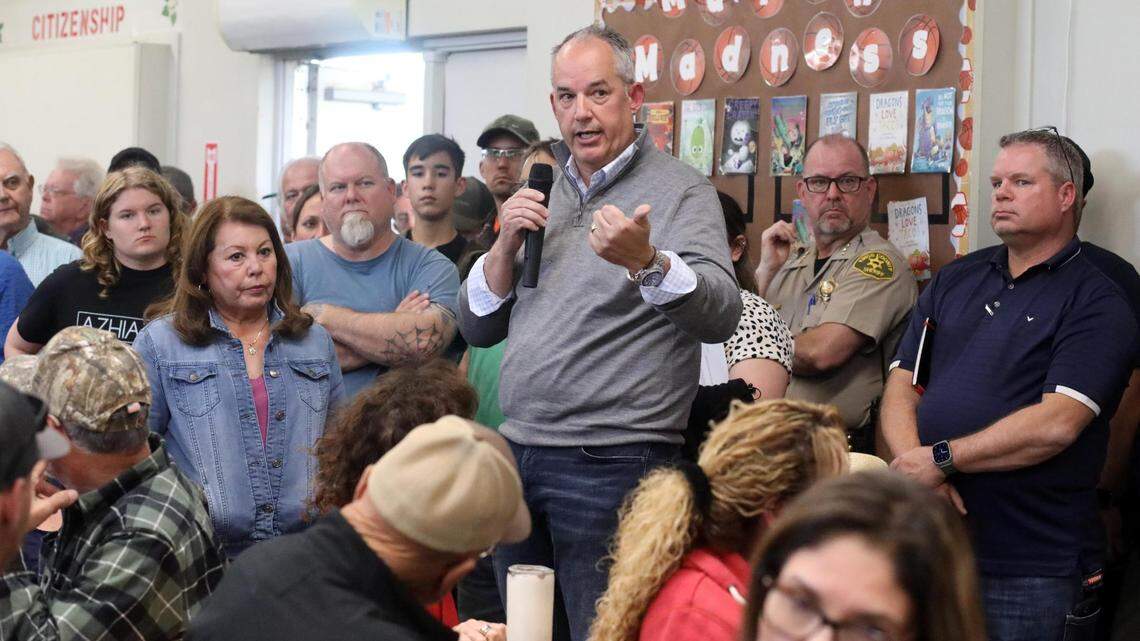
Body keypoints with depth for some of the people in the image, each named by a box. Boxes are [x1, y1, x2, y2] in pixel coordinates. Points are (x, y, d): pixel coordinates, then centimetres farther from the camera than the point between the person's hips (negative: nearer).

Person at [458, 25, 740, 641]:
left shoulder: (679, 190, -5)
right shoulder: (542, 194, 14)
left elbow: (720, 314, -22)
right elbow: (477, 329, 14)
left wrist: (645, 263, -39)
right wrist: (507, 244, -2)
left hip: (609, 462, -6)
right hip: (518, 450, 6)